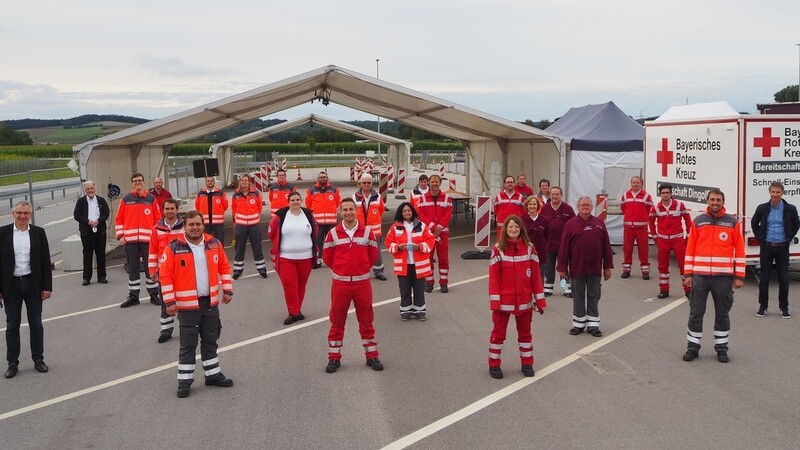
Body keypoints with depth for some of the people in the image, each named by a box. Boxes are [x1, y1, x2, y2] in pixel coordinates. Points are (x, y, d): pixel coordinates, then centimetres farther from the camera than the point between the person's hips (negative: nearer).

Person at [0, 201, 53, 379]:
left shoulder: (38, 232, -1)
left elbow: (45, 261, 1)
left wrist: (47, 286, -3)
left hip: (33, 284, 0)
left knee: (36, 323, 8)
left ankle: (38, 359, 20)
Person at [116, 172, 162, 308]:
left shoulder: (151, 199, 5)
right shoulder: (126, 199, 6)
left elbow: (157, 219, 6)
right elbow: (119, 219, 7)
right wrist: (120, 236, -1)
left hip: (147, 239, -1)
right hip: (130, 240, 1)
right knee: (132, 268, 7)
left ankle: (154, 295, 12)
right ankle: (133, 296, 16)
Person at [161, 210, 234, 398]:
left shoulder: (214, 244, 1)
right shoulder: (174, 248, -13)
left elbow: (224, 267, 10)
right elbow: (165, 275, -11)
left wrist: (227, 290, 5)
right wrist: (170, 301, -14)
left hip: (211, 303, 4)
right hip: (187, 305, -4)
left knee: (210, 341, 16)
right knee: (188, 344, 4)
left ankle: (213, 374, 30)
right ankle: (184, 380, 14)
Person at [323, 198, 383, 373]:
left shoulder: (367, 232, -1)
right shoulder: (333, 234, -2)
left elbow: (374, 254, 10)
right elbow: (327, 257, 7)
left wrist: (362, 268, 11)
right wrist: (340, 269, 9)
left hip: (362, 282, 0)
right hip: (340, 283, 0)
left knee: (366, 321, 7)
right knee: (337, 321, 6)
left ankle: (372, 356, 17)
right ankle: (334, 358, 15)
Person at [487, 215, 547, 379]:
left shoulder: (529, 248, -3)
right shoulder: (498, 249, -10)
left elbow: (535, 275, 0)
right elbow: (494, 277, -10)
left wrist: (540, 299, 0)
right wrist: (495, 302, -13)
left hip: (524, 300, 3)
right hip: (504, 300, -2)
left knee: (525, 332, 16)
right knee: (499, 332, 9)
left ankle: (527, 364, 29)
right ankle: (494, 365, 19)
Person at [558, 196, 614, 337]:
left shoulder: (599, 223, 5)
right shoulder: (570, 224, -2)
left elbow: (606, 246, 6)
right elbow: (564, 247, -3)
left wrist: (607, 266, 4)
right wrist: (562, 267, -5)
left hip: (595, 268, 2)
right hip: (577, 268, -2)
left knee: (594, 296, 8)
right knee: (578, 296, 8)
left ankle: (593, 324, 17)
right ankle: (578, 324, 19)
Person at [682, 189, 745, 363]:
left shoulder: (733, 223, 3)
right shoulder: (698, 222, 5)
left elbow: (740, 250, 3)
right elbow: (690, 249, 5)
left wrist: (739, 277, -1)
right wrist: (688, 274, 1)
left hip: (723, 277, 0)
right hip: (700, 276, 0)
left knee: (722, 314, 9)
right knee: (695, 313, 3)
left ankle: (721, 348, 20)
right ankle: (692, 347, 13)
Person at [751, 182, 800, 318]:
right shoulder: (762, 208, -1)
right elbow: (754, 223, 14)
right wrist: (760, 238, 7)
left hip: (782, 248, 0)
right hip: (767, 247, 1)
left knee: (784, 279, 3)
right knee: (764, 279, 4)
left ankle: (784, 307, 14)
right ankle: (763, 306, 15)